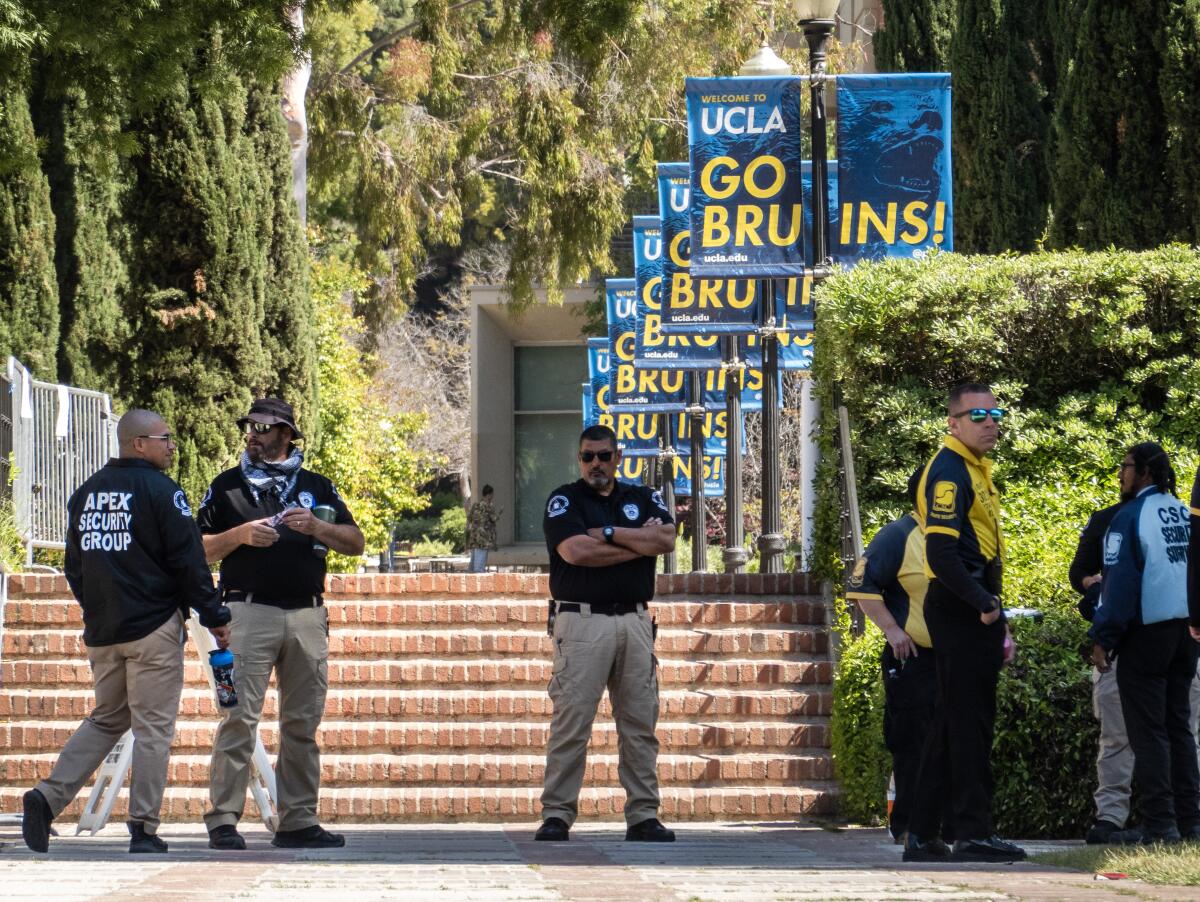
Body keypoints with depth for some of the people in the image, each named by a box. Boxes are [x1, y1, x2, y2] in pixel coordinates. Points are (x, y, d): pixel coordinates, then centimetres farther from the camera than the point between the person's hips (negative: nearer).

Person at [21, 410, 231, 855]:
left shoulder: (86, 492, 12)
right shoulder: (161, 491, -9)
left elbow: (73, 565, 18)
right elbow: (189, 563, -11)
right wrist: (215, 617, -4)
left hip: (101, 632, 6)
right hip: (154, 628, -6)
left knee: (106, 719, 18)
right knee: (153, 727, -1)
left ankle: (49, 796, 0)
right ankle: (143, 829, -4)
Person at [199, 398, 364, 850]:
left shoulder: (317, 487, 16)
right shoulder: (227, 486, 11)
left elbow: (355, 542, 11)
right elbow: (199, 550, 7)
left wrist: (316, 527, -7)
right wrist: (241, 534, -9)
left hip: (307, 616, 3)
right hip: (249, 612, -3)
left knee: (302, 723, 4)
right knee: (239, 717, -10)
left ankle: (298, 821, 9)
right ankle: (223, 820, -10)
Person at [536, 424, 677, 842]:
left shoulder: (644, 498, 16)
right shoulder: (563, 501, 4)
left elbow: (667, 539, -3)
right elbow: (575, 550, -14)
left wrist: (608, 534, -7)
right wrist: (639, 543, -5)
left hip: (635, 621, 4)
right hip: (581, 621, -4)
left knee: (640, 723, 3)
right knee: (571, 721, -8)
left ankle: (643, 816, 6)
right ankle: (556, 815, -6)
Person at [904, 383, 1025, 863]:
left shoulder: (975, 469, 18)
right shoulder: (949, 472, -13)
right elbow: (941, 554, -23)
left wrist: (996, 619, 18)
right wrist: (985, 604, -19)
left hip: (972, 611, 10)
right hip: (961, 610, -10)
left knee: (953, 723, 11)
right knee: (971, 721, -7)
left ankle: (922, 836, 15)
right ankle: (974, 833, -4)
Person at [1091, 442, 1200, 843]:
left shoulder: (1131, 517, -11)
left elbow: (1120, 581, -14)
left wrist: (1102, 638, -10)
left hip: (1147, 631, -6)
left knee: (1148, 731, -3)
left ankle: (1158, 824, -6)